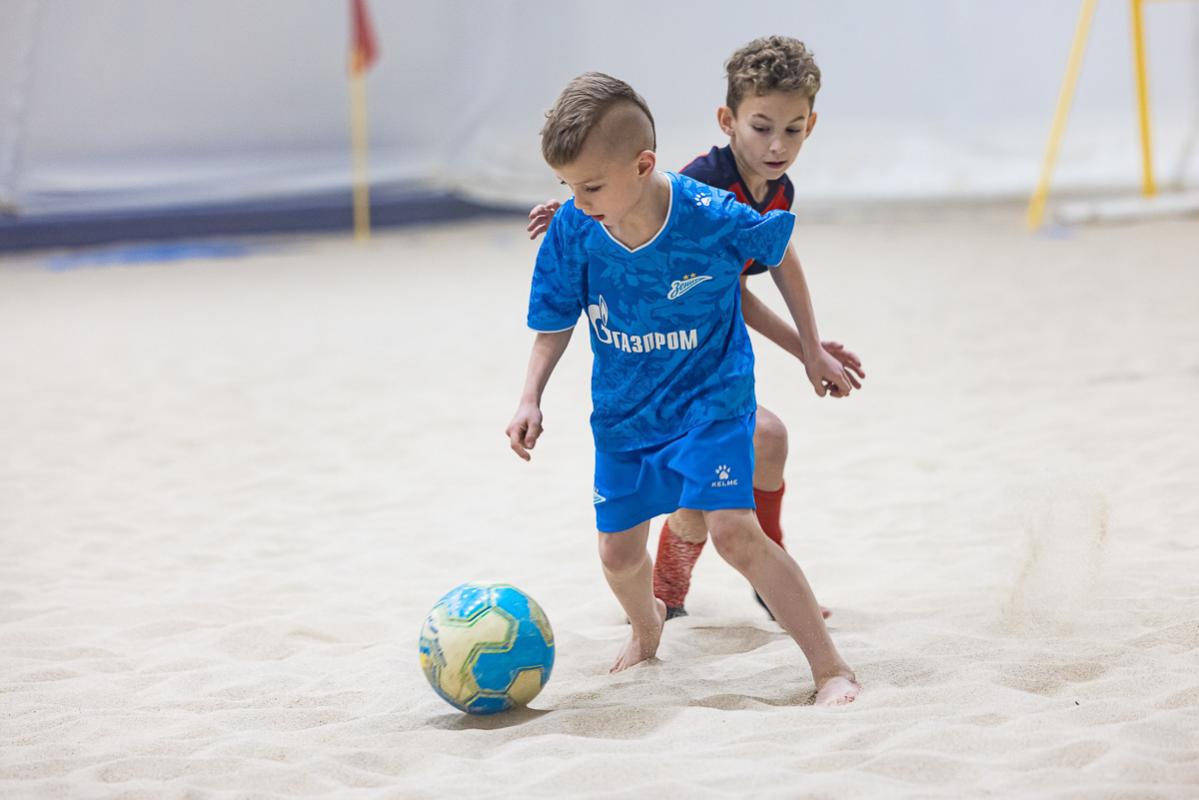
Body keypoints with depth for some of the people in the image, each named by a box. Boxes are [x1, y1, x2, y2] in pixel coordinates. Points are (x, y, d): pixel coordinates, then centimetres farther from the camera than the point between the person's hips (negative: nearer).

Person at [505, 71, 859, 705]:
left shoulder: (714, 218, -25)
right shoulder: (571, 233, -16)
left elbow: (781, 256, -3)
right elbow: (555, 324, 1)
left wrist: (811, 351, 4)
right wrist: (531, 399, -12)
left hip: (711, 402, -4)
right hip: (622, 413, 4)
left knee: (733, 530, -20)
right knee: (618, 552, 10)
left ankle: (832, 668, -12)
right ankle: (646, 628, 46)